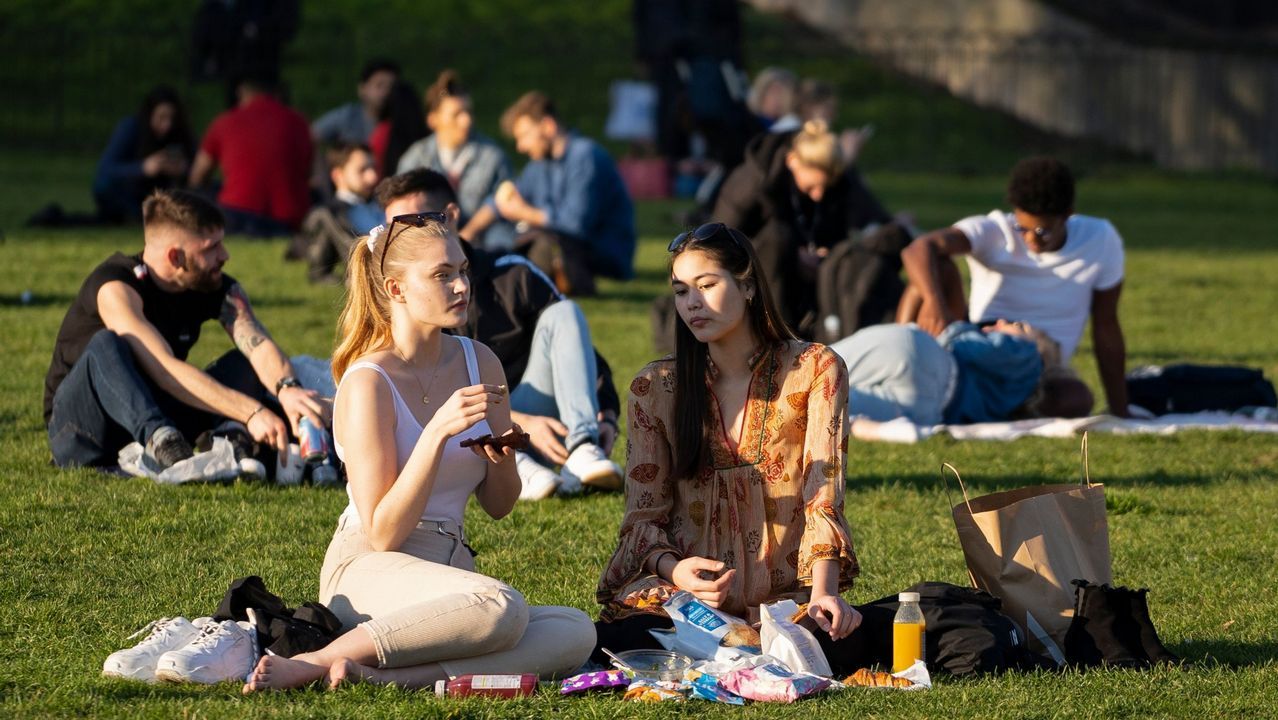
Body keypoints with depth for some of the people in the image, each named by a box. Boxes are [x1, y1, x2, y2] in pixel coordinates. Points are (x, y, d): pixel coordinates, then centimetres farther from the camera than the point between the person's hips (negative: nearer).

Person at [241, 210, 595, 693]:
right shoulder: (367, 382, -10)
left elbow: (498, 505, 16)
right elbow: (383, 533, -15)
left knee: (575, 632, -23)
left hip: (450, 570, 7)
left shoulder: (479, 363, 9)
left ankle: (381, 675, -30)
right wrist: (438, 432, -24)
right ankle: (313, 663, -28)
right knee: (500, 606, -37)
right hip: (369, 569, -7)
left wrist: (501, 459, -7)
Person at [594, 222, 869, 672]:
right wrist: (671, 567, -17)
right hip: (682, 596, 0)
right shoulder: (655, 388, 9)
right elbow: (643, 513, 6)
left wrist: (822, 593, -22)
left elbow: (822, 492, -6)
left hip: (781, 599, 0)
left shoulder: (814, 371, 4)